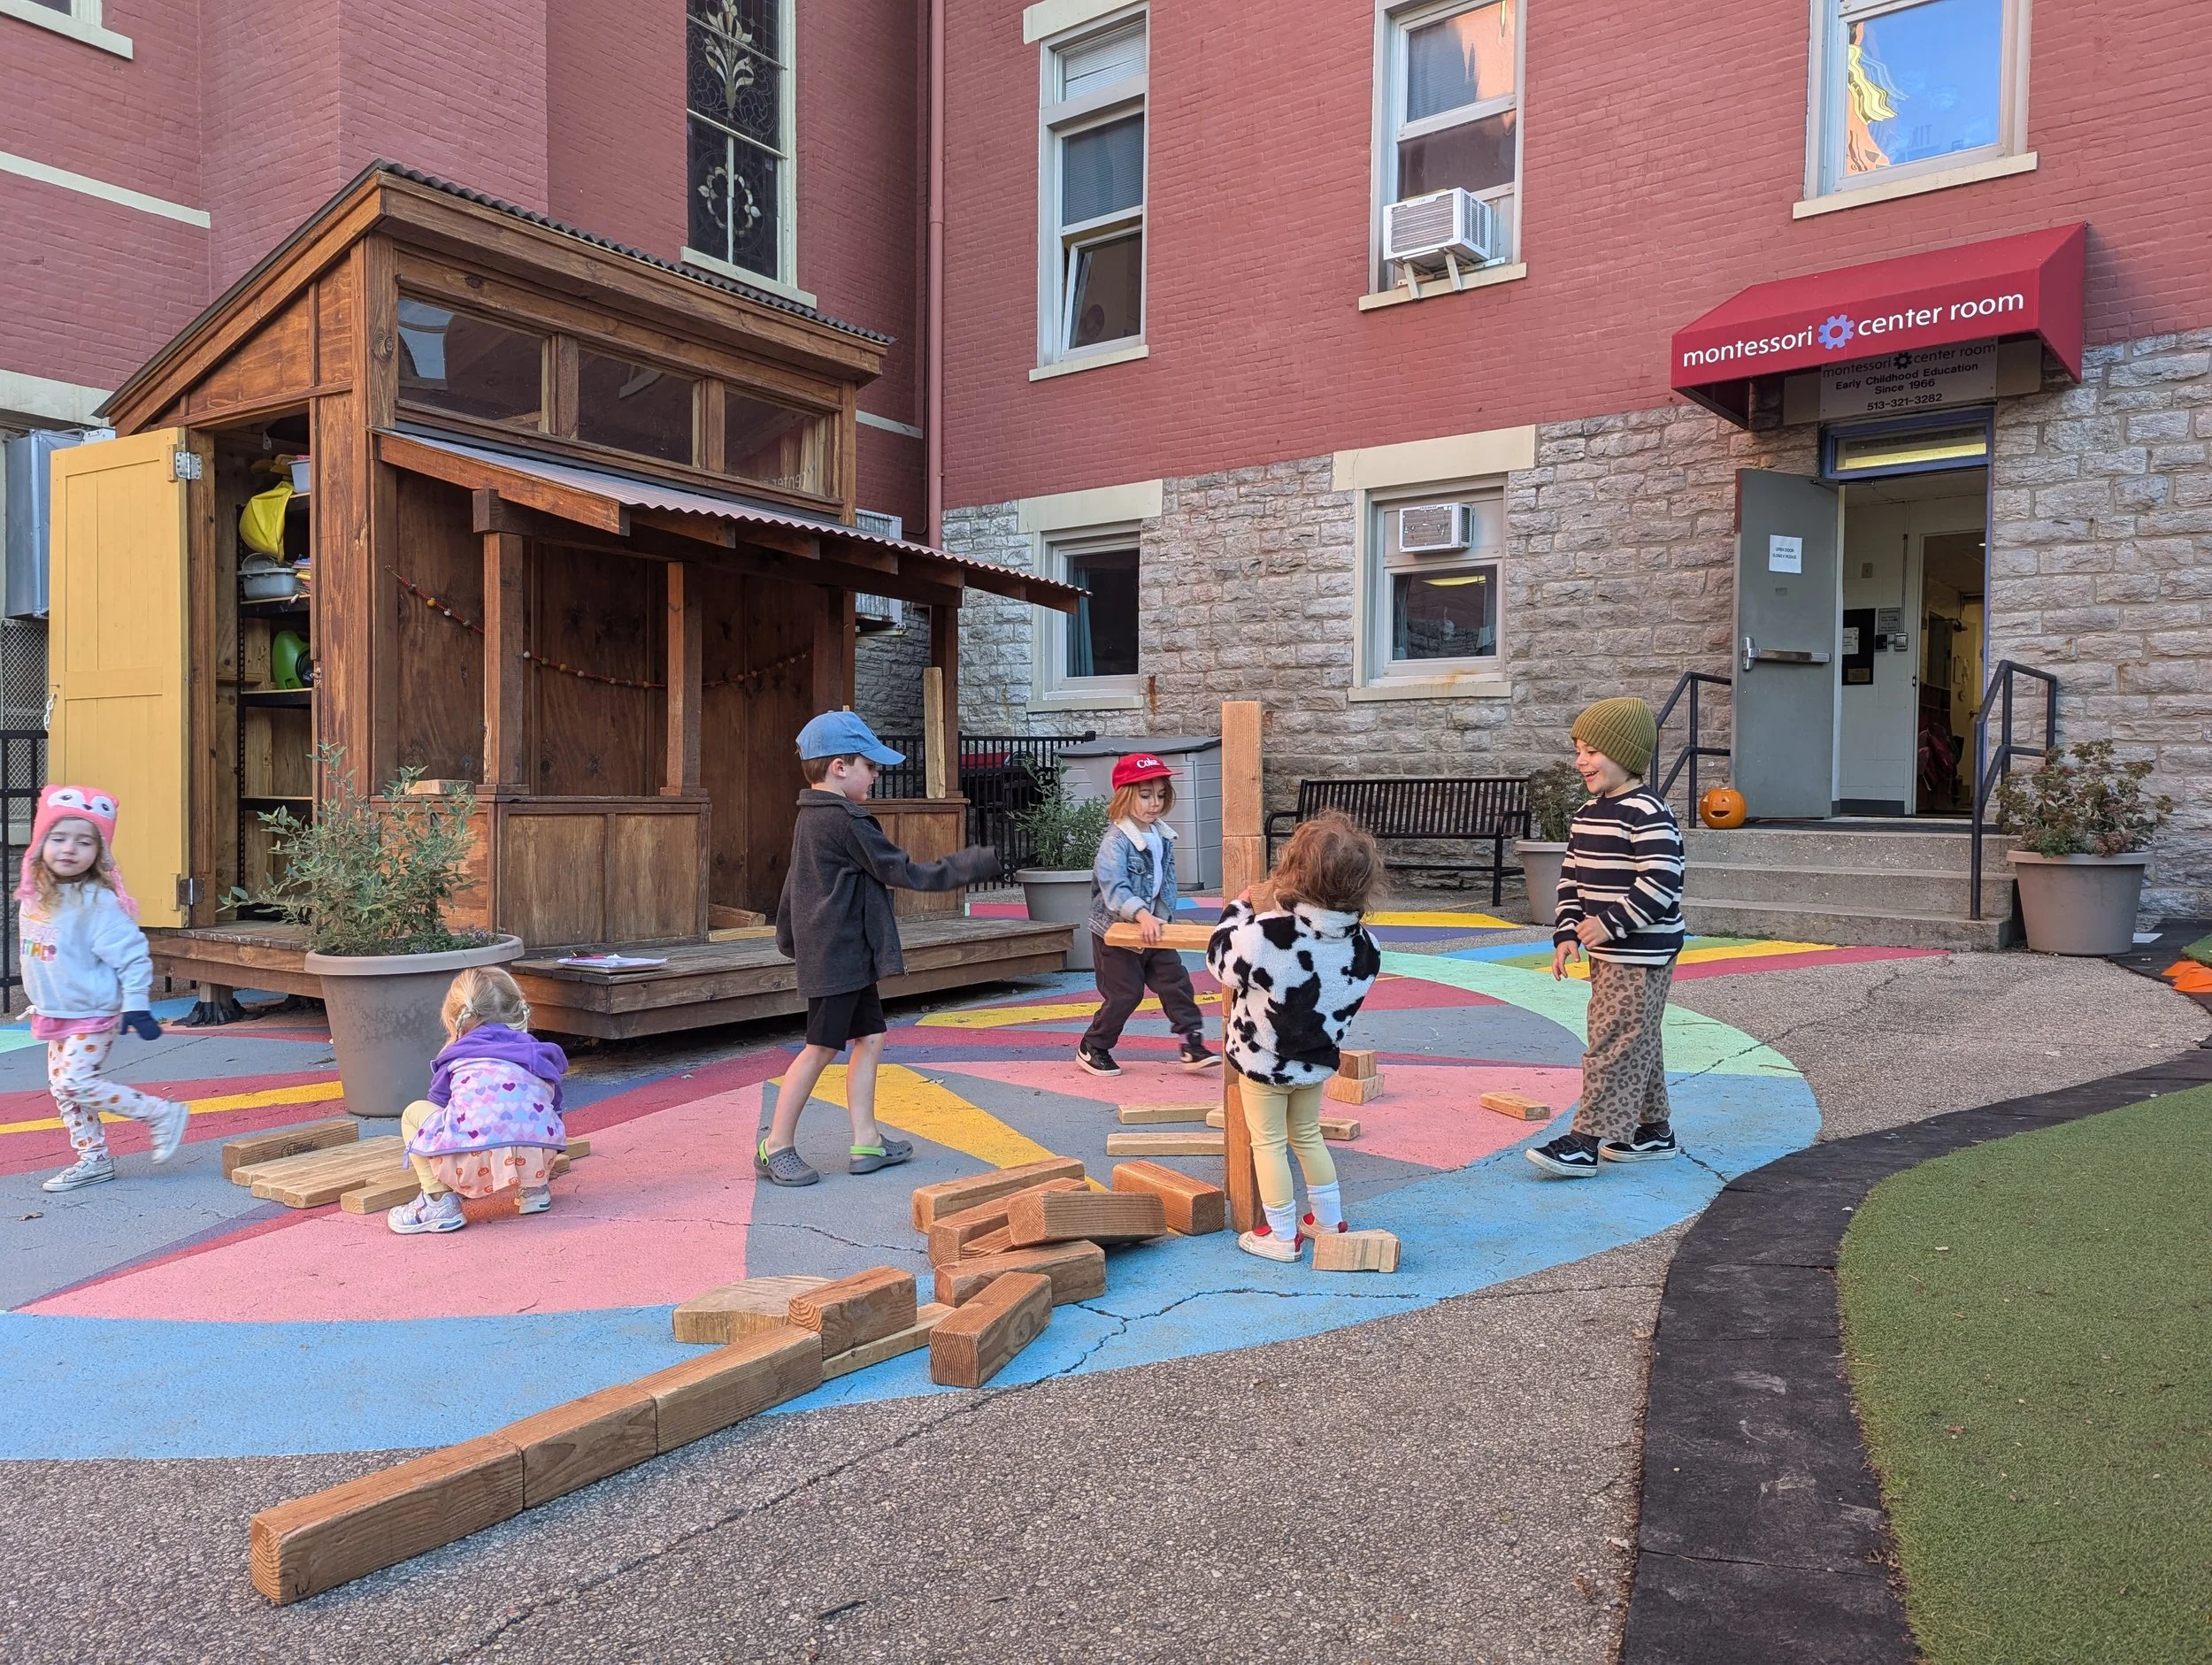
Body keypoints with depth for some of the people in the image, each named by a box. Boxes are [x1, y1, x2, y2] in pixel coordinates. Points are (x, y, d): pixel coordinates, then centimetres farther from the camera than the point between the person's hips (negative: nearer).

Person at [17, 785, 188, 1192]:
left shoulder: (98, 903, -21)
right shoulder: (35, 897, 2)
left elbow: (132, 955, -20)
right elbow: (40, 956, 16)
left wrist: (136, 1005, -21)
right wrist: (41, 1006, 21)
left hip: (92, 1015, -8)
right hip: (55, 1015, 8)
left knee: (76, 1082, -12)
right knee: (61, 1088, 12)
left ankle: (163, 1115, 0)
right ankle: (93, 1159, 23)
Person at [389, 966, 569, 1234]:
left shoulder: (454, 1058, 24)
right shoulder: (542, 1056, 30)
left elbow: (439, 1105, 37)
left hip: (474, 1162, -3)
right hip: (536, 1160, 3)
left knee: (414, 1113, 25)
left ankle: (439, 1201, 11)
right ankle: (533, 1188, 22)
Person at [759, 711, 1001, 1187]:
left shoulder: (810, 818, 13)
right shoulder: (845, 821, -18)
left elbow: (793, 885, 22)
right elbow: (906, 872, -16)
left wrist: (788, 938, 32)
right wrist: (979, 863, -11)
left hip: (846, 956, 10)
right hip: (839, 956, -10)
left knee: (869, 1038, 10)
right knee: (821, 1048, -3)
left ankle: (865, 1143, 14)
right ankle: (775, 1148, 6)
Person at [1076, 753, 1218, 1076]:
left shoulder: (1163, 836, 2)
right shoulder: (1116, 841, -22)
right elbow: (1114, 888, -33)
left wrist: (1164, 917, -1)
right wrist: (1142, 915, -46)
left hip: (1153, 929, 7)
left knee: (1175, 982, 3)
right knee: (1125, 993, 0)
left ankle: (1193, 1045, 10)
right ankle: (1091, 1049, 18)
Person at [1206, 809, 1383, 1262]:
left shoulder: (1264, 934, -31)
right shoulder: (1362, 944, -14)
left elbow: (1221, 962, -14)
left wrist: (1239, 908, 0)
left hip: (1263, 1060, -5)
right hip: (1317, 1061, 5)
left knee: (1268, 1142, 10)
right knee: (1307, 1136, 24)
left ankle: (1281, 1236, 16)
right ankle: (1329, 1220, 35)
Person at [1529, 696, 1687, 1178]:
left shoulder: (1647, 813, -17)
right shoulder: (1587, 815, 12)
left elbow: (1660, 885, -24)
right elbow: (1571, 879, 15)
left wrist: (1609, 923, -23)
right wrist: (1566, 933, 4)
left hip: (1642, 954, -10)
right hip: (1607, 952, 10)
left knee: (1614, 1041, -8)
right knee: (1637, 1042, 17)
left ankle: (1587, 1140, -6)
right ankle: (1651, 1130, 29)